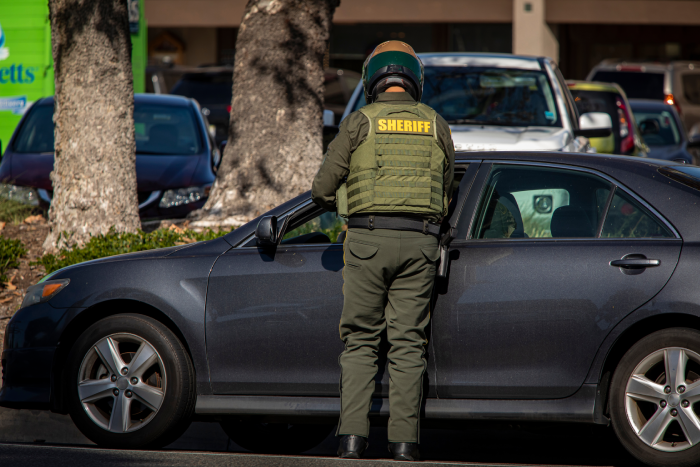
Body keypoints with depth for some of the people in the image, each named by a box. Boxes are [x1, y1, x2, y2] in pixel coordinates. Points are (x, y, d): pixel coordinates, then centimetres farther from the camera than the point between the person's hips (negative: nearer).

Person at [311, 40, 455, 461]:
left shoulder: (360, 123, 2)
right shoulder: (436, 125, 10)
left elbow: (323, 189, 3)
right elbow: (447, 191, 16)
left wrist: (343, 204, 25)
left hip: (368, 239, -2)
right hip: (420, 242, 2)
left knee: (361, 341, 5)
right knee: (408, 342, 5)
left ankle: (353, 435, -3)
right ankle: (405, 439, 0)